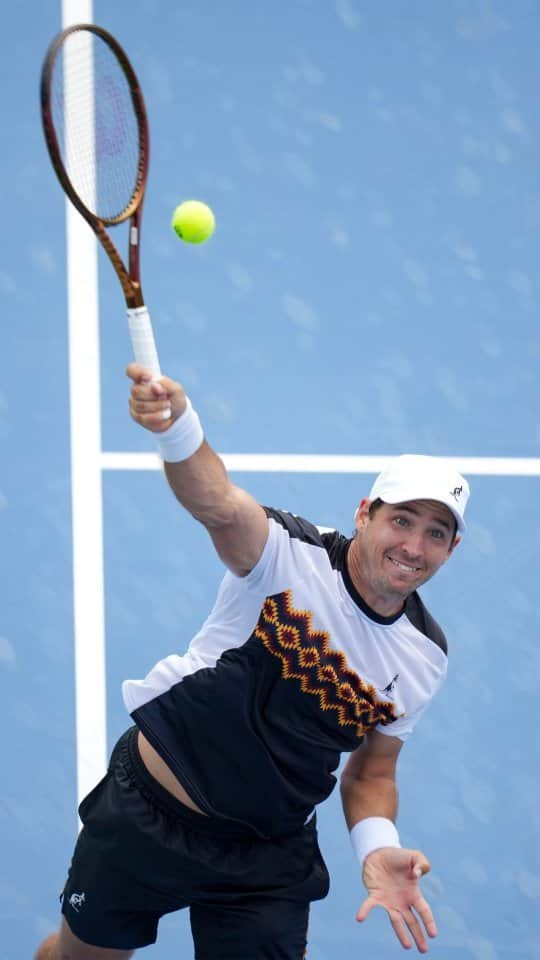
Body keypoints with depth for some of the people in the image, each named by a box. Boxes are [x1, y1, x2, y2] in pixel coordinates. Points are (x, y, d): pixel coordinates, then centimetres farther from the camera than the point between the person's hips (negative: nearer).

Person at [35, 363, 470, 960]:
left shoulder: (427, 657, -3)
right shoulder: (290, 555, -18)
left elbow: (371, 773, 8)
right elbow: (219, 505, -41)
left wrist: (377, 848, -14)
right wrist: (177, 427, -63)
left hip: (268, 862, 3)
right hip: (146, 815, -3)